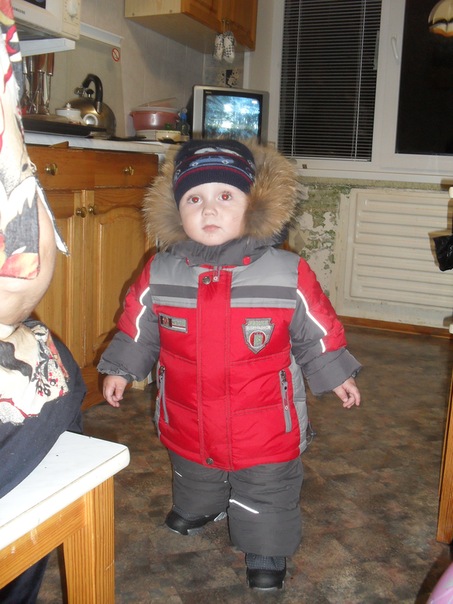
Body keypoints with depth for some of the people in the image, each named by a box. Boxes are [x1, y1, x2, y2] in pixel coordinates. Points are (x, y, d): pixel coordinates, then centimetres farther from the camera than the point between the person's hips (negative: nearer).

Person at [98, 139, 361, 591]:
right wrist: (121, 368, 10)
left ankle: (266, 551, 42)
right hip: (187, 425, 4)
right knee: (193, 480, 30)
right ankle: (199, 508, 62)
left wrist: (335, 374, 5)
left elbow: (317, 332, -3)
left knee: (267, 494, 15)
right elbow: (137, 326, 5)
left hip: (264, 430, -3)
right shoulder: (160, 275, -11)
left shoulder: (288, 274, -17)